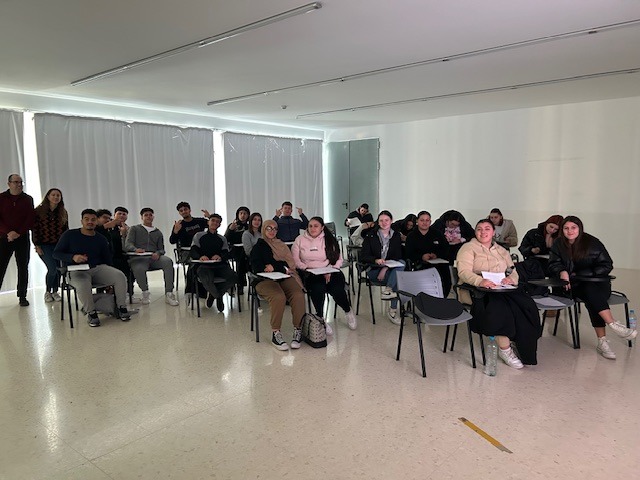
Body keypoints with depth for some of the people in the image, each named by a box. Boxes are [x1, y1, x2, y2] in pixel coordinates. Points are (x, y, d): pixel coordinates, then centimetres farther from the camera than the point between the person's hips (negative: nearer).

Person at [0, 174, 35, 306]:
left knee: (23, 268, 3)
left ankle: (22, 297, 9)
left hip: (22, 238, 1)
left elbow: (31, 218, 0)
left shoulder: (28, 199, 7)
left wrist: (18, 233, -11)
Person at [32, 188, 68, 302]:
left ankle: (55, 292, 17)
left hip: (59, 245, 4)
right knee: (52, 269, -13)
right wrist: (37, 246, -8)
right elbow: (34, 229, -3)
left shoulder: (63, 212, 8)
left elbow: (66, 229, 13)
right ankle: (47, 292, 9)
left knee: (59, 269, 0)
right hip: (45, 245, -3)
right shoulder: (39, 211, -2)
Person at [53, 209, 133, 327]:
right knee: (83, 284, -39)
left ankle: (121, 308, -10)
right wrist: (73, 257, -16)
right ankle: (91, 313, -17)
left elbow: (107, 260, 17)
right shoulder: (69, 235, 5)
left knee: (120, 276, -24)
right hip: (77, 271, -3)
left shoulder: (101, 239, 13)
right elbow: (56, 253, 4)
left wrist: (111, 280, 7)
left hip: (98, 268, 3)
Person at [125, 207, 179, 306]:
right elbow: (128, 244, 4)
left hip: (154, 258, 2)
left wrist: (158, 253, -8)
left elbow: (161, 249, 20)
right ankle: (145, 292, -12)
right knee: (138, 269, -38)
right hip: (139, 258, -2)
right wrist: (136, 249, -21)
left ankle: (168, 294, -31)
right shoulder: (134, 229, 21)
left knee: (168, 261, -31)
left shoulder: (158, 233, 28)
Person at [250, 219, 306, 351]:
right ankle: (275, 333, -26)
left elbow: (290, 263, 11)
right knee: (279, 297, -35)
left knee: (298, 295, -29)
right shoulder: (258, 246, 13)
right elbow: (256, 267, -1)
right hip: (265, 280, -3)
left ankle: (298, 330, -21)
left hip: (284, 277, 3)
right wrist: (282, 268, -4)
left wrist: (274, 266, -5)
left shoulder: (281, 245, 24)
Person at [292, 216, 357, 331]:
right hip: (310, 274, 0)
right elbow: (295, 260, 4)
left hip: (330, 273, 1)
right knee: (318, 288, -34)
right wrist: (307, 269, -12)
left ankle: (348, 311, 5)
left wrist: (329, 272, -11)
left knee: (337, 290, -28)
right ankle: (321, 318, -13)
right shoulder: (300, 240, 8)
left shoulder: (330, 240, 10)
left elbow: (339, 259, 6)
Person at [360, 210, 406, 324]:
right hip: (374, 270, -3)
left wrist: (385, 268, -15)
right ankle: (393, 309, -27)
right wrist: (376, 260, -24)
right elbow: (363, 257, -4)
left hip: (390, 268, 3)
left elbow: (398, 257, 2)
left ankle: (387, 289, -32)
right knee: (398, 278, -28)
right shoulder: (371, 236, 2)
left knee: (402, 263, -30)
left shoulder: (396, 236, 8)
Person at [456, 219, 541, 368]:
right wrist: (480, 281, -33)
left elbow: (513, 271, 16)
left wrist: (511, 279, -10)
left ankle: (524, 347, -12)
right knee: (500, 306, -34)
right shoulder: (468, 248, 2)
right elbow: (464, 272, -13)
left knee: (526, 305, -22)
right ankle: (505, 349, -21)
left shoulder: (501, 251, 23)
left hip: (501, 289, 5)